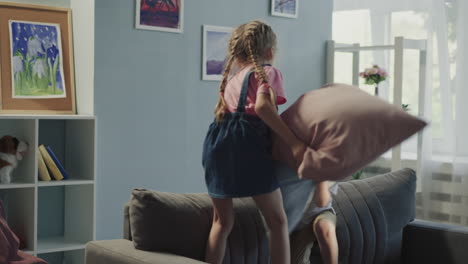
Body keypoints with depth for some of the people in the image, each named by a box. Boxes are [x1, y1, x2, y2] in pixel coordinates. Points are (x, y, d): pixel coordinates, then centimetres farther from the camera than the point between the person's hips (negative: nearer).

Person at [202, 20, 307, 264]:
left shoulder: (233, 75, 26)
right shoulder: (268, 72, 4)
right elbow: (262, 106, -16)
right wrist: (294, 142, -20)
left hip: (217, 139, 7)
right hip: (246, 142, -7)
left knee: (222, 221, 15)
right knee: (277, 220, 2)